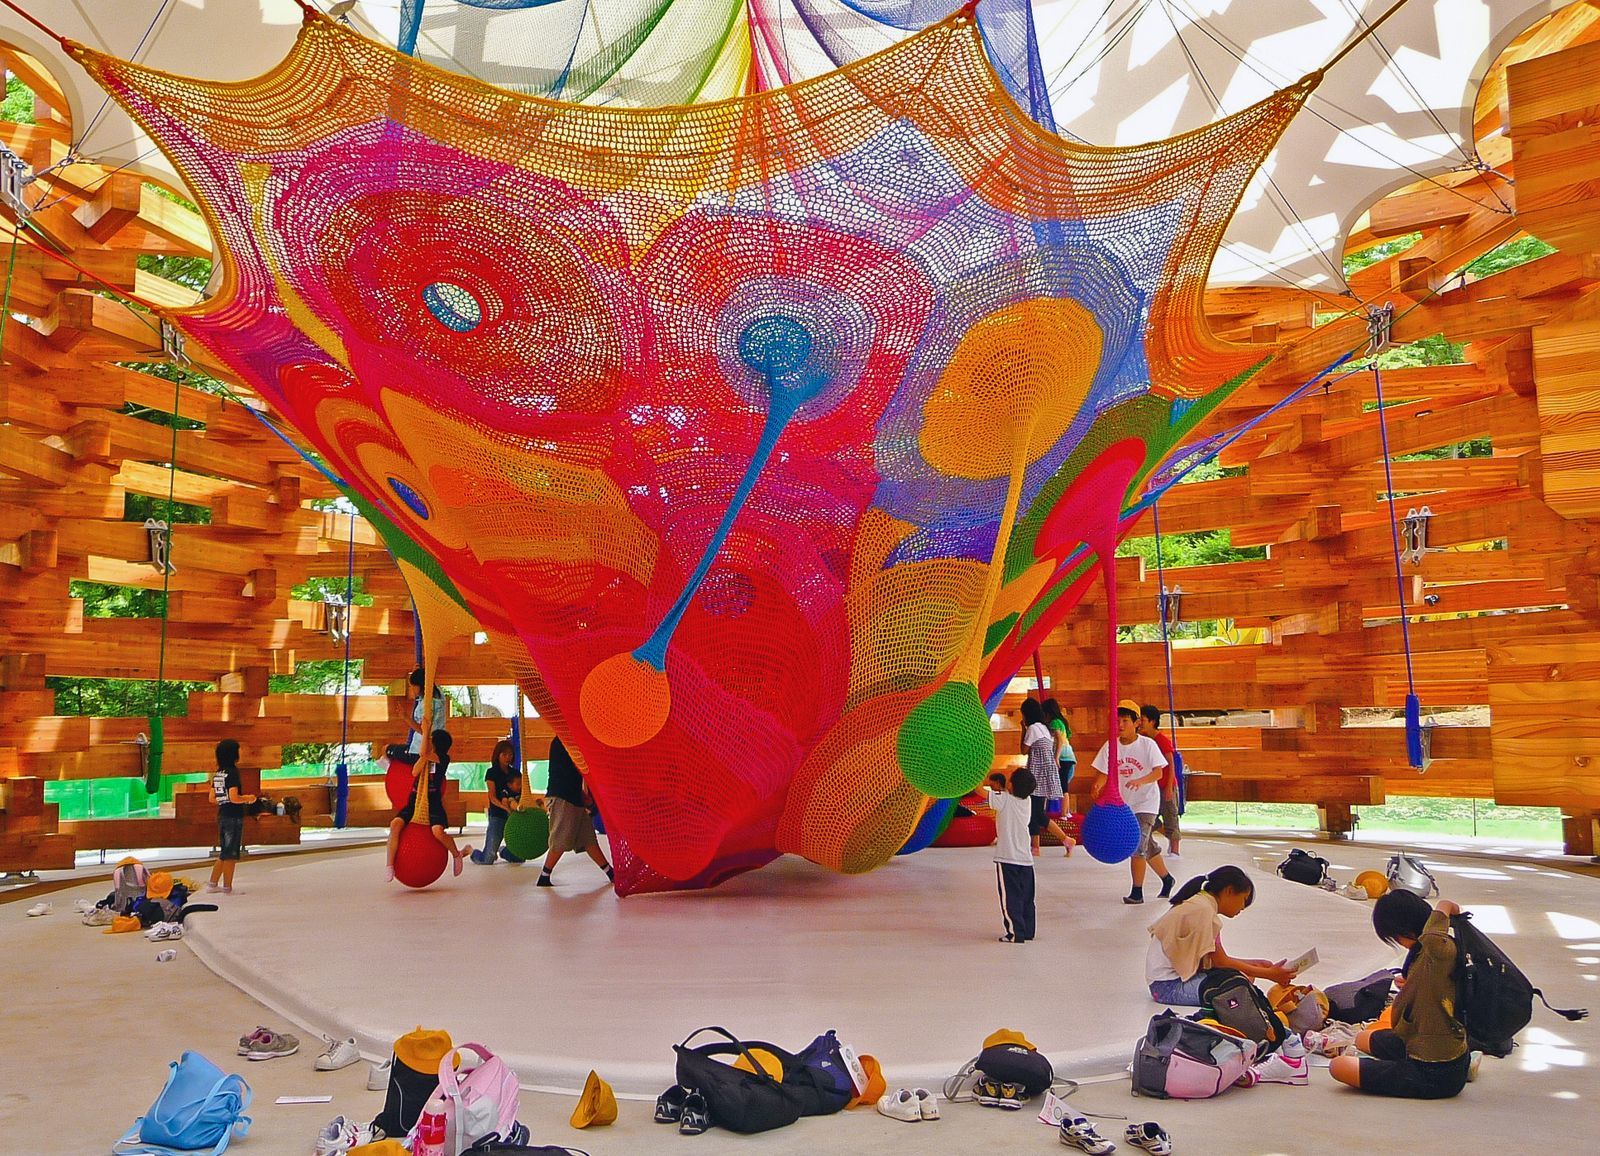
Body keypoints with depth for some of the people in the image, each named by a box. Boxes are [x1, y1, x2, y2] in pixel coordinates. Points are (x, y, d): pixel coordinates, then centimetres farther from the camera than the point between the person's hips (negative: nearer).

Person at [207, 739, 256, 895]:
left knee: (224, 853, 18)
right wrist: (248, 798, -5)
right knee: (231, 854, 1)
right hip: (234, 817, -8)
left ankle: (213, 884, 21)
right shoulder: (232, 773, -16)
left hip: (222, 816, 8)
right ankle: (227, 887, 8)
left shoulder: (217, 774, 9)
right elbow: (234, 798, -23)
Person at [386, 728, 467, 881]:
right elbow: (415, 773, -5)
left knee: (438, 831, -29)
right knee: (395, 824, -24)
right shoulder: (421, 757, 14)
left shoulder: (444, 759, -2)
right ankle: (390, 866, -18)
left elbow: (424, 753, -17)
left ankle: (457, 854, 2)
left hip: (433, 802, -5)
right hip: (415, 801, 5)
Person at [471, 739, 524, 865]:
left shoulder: (516, 772, 13)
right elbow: (493, 798, -10)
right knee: (487, 860, -8)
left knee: (519, 857, 5)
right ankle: (471, 851, 24)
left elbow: (523, 793, 9)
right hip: (497, 816, -5)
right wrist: (507, 808, -27)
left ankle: (502, 850, 35)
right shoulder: (491, 773, -2)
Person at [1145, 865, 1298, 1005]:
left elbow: (1219, 959, 12)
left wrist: (1255, 964, 9)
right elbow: (1220, 962, -16)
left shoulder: (1203, 904, 13)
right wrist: (1269, 974, -11)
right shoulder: (1203, 910, -16)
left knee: (1246, 975, 0)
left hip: (1179, 973, 10)